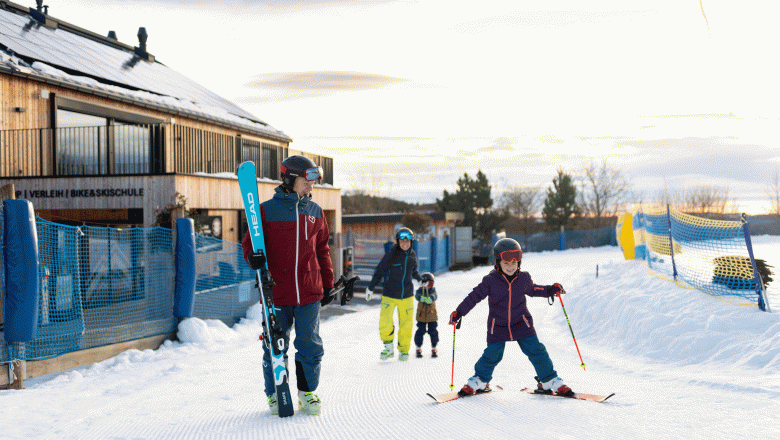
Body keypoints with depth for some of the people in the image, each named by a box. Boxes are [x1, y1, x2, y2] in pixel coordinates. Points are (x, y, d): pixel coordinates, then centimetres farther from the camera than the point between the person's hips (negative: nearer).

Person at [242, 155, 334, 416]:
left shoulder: (315, 212, 11)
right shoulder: (267, 210, -1)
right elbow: (250, 243, 4)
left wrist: (328, 284, 16)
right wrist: (253, 257, -19)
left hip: (310, 293, 3)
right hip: (277, 293, -3)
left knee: (310, 346, 5)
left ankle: (308, 393, 21)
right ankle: (275, 394, 22)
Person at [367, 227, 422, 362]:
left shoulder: (412, 255, 5)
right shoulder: (391, 255, -9)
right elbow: (379, 271, 0)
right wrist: (370, 288, 4)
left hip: (407, 295, 3)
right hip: (390, 295, -3)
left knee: (406, 324, 6)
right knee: (384, 322, -18)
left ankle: (404, 350, 26)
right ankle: (388, 348, 4)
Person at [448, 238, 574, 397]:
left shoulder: (523, 278, 0)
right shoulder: (490, 281, -10)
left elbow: (533, 289, 21)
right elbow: (474, 296, -4)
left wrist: (551, 290, 9)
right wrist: (458, 313, -6)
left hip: (521, 324, 2)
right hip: (498, 327, -2)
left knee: (536, 351, -4)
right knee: (492, 355, 1)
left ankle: (550, 381, 11)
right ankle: (479, 380, 26)